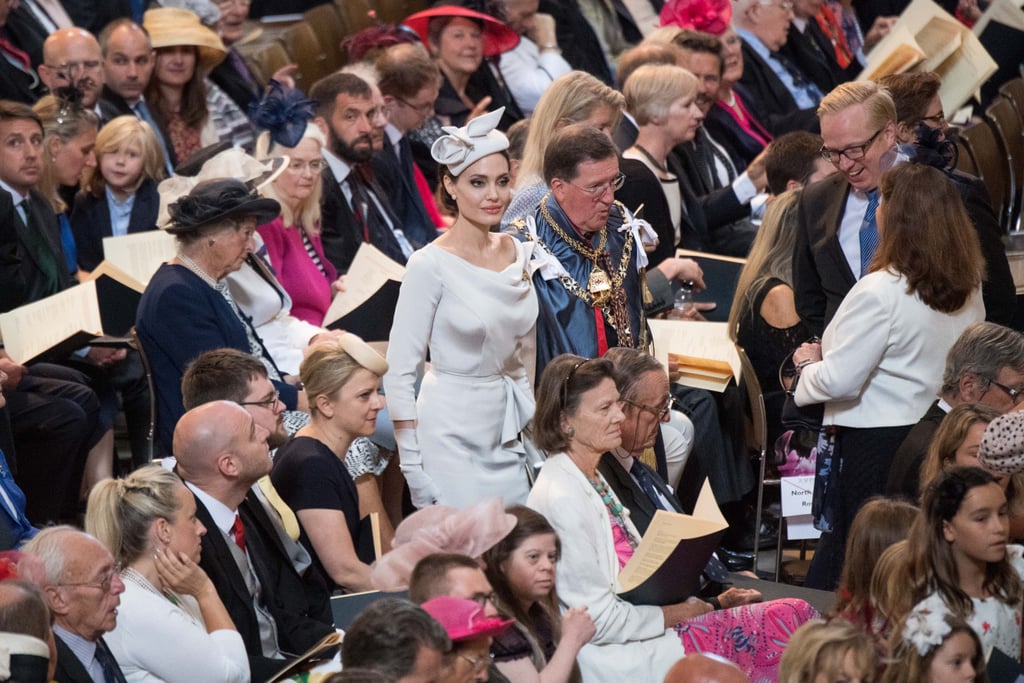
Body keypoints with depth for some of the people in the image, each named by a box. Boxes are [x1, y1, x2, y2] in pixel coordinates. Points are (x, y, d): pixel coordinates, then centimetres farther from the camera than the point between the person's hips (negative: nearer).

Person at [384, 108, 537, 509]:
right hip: (451, 440, -6)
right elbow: (399, 374, -11)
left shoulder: (520, 254, 7)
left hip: (510, 440, 6)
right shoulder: (432, 265, -11)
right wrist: (414, 468, -13)